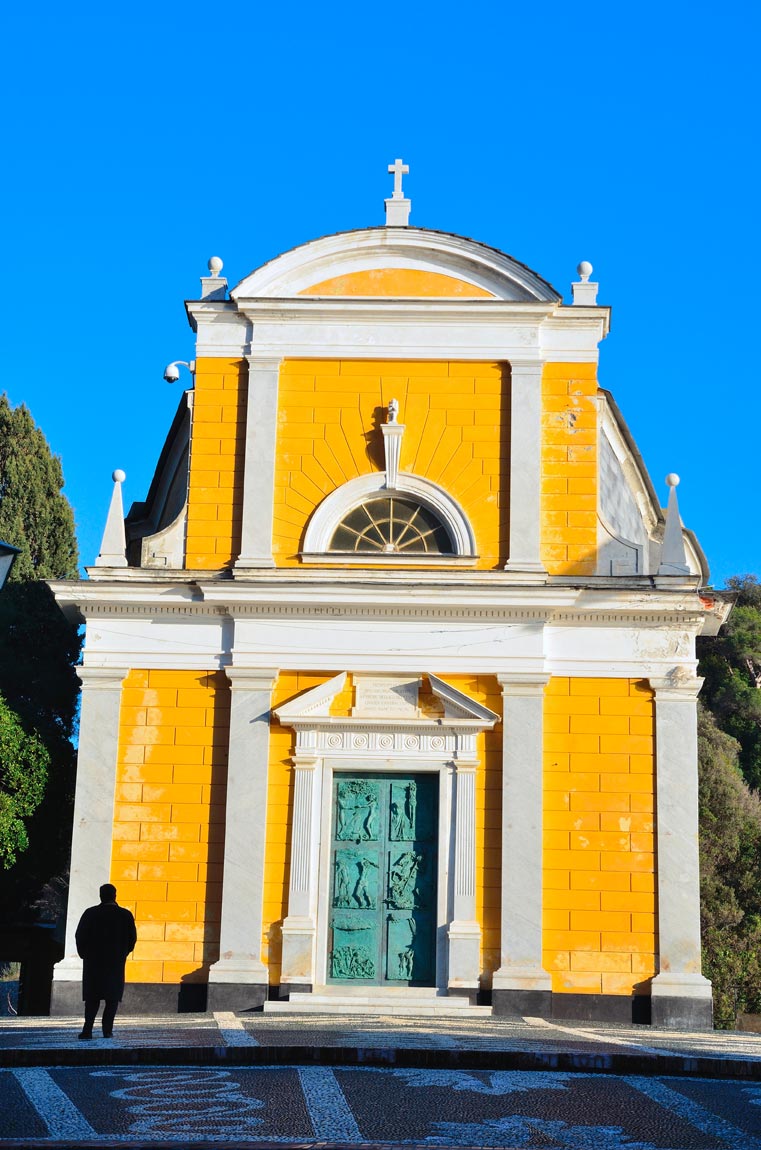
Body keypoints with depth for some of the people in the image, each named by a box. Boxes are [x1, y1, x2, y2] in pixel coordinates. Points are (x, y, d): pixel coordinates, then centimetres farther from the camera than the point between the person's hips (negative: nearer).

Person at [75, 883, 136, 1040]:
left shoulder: (90, 913, -5)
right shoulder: (125, 915, -3)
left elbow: (80, 936, -3)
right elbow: (132, 938, 2)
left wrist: (84, 954, 12)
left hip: (93, 961, 0)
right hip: (116, 962, 0)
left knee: (92, 997, 6)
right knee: (112, 997, 8)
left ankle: (88, 1029, -7)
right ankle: (107, 1029, 0)